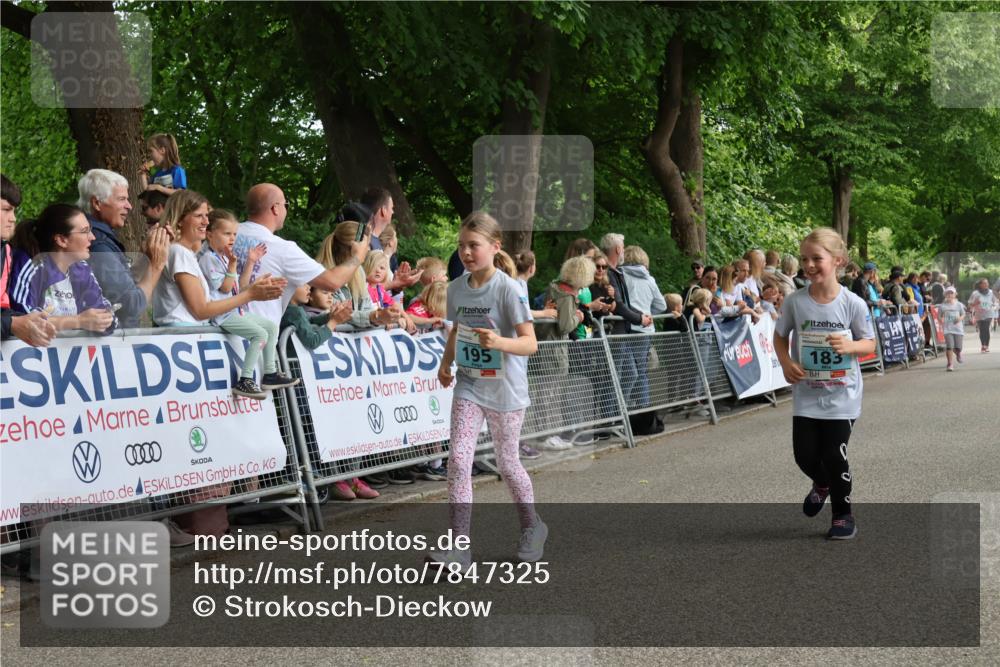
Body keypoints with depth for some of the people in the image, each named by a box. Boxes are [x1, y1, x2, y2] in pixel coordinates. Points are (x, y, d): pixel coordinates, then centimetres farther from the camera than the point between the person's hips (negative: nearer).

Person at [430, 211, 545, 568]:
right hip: (469, 385, 4)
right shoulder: (456, 288, 1)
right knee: (458, 460, -10)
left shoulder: (508, 288, -16)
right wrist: (446, 362, 10)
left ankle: (532, 526, 35)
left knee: (507, 463, 10)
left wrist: (499, 342, -38)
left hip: (505, 390, -4)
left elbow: (530, 343, -20)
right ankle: (460, 545, -9)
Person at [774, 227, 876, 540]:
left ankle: (843, 515, 20)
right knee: (805, 454, 3)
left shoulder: (853, 303, -12)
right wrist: (786, 363, -10)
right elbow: (780, 336, 8)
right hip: (806, 394, 2)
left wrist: (849, 346, -23)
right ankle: (822, 484, 39)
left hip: (842, 395, -2)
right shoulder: (795, 302, -7)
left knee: (835, 455, -2)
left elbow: (869, 343, -1)